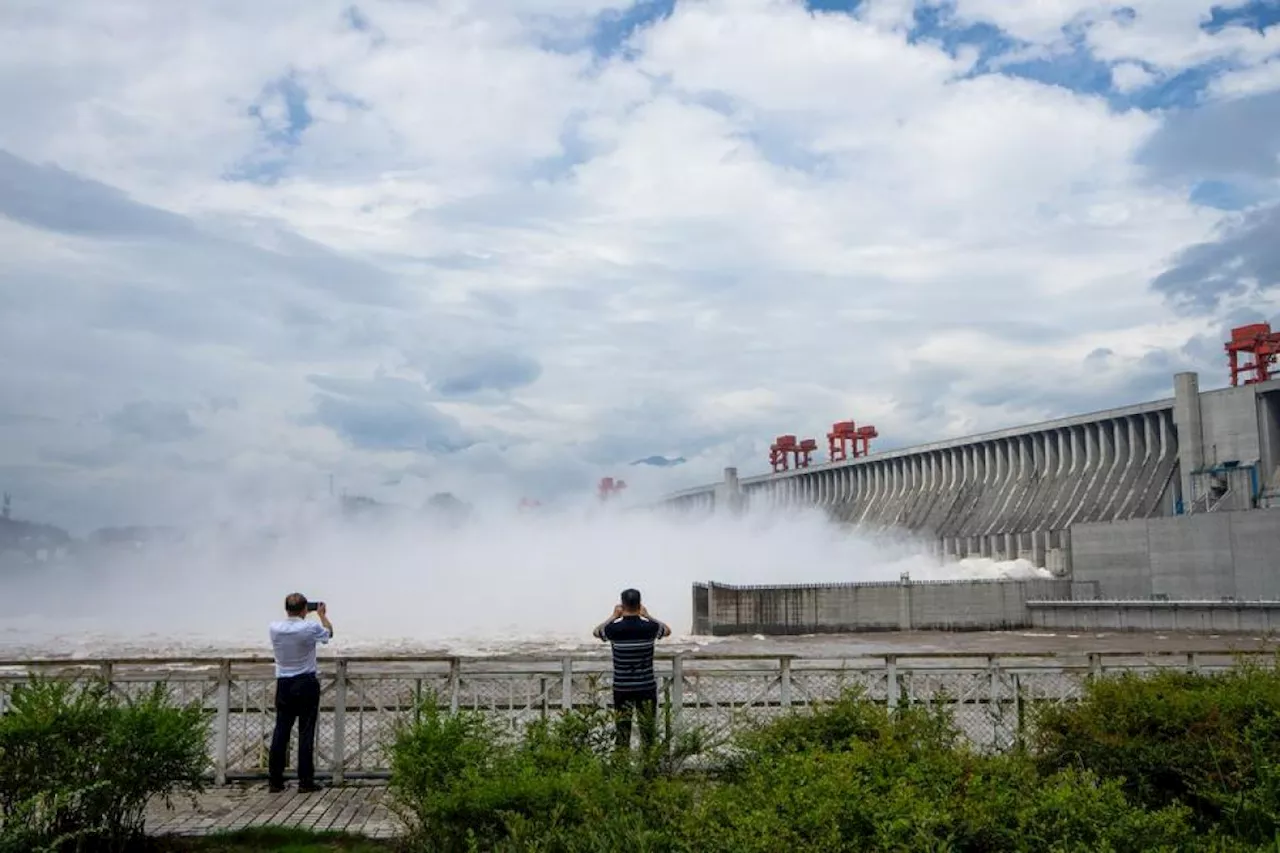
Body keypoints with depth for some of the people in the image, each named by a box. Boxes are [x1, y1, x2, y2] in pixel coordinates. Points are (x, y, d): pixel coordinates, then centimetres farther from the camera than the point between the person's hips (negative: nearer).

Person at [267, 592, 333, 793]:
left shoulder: (274, 628, -5)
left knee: (281, 731, 9)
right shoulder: (310, 628, -13)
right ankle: (305, 781, 2)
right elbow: (329, 632, 9)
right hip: (307, 684, -3)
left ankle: (274, 780, 11)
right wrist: (322, 614, 24)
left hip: (283, 684, 3)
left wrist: (293, 613, 29)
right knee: (306, 732, 0)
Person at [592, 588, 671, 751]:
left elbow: (596, 631, 11)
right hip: (647, 687, 0)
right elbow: (668, 631, 13)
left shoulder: (614, 628, -12)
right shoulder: (649, 627, -11)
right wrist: (647, 615, 16)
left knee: (622, 731, 8)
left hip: (622, 688, 0)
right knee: (648, 730, 9)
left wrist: (614, 616, 16)